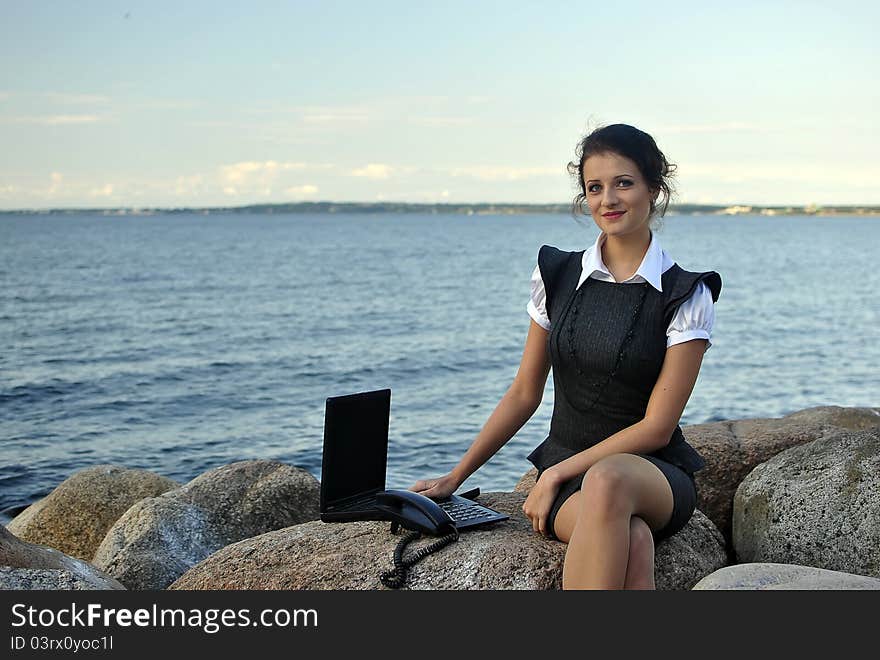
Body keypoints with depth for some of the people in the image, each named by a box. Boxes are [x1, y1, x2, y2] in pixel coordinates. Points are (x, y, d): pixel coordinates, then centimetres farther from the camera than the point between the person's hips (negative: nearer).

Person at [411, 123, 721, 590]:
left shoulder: (686, 297, -4)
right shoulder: (557, 276, 6)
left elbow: (656, 427, -8)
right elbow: (524, 393, 12)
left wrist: (559, 473, -13)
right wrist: (456, 476, 10)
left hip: (653, 475, -1)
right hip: (562, 473, 2)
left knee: (606, 482, -40)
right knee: (631, 544, -35)